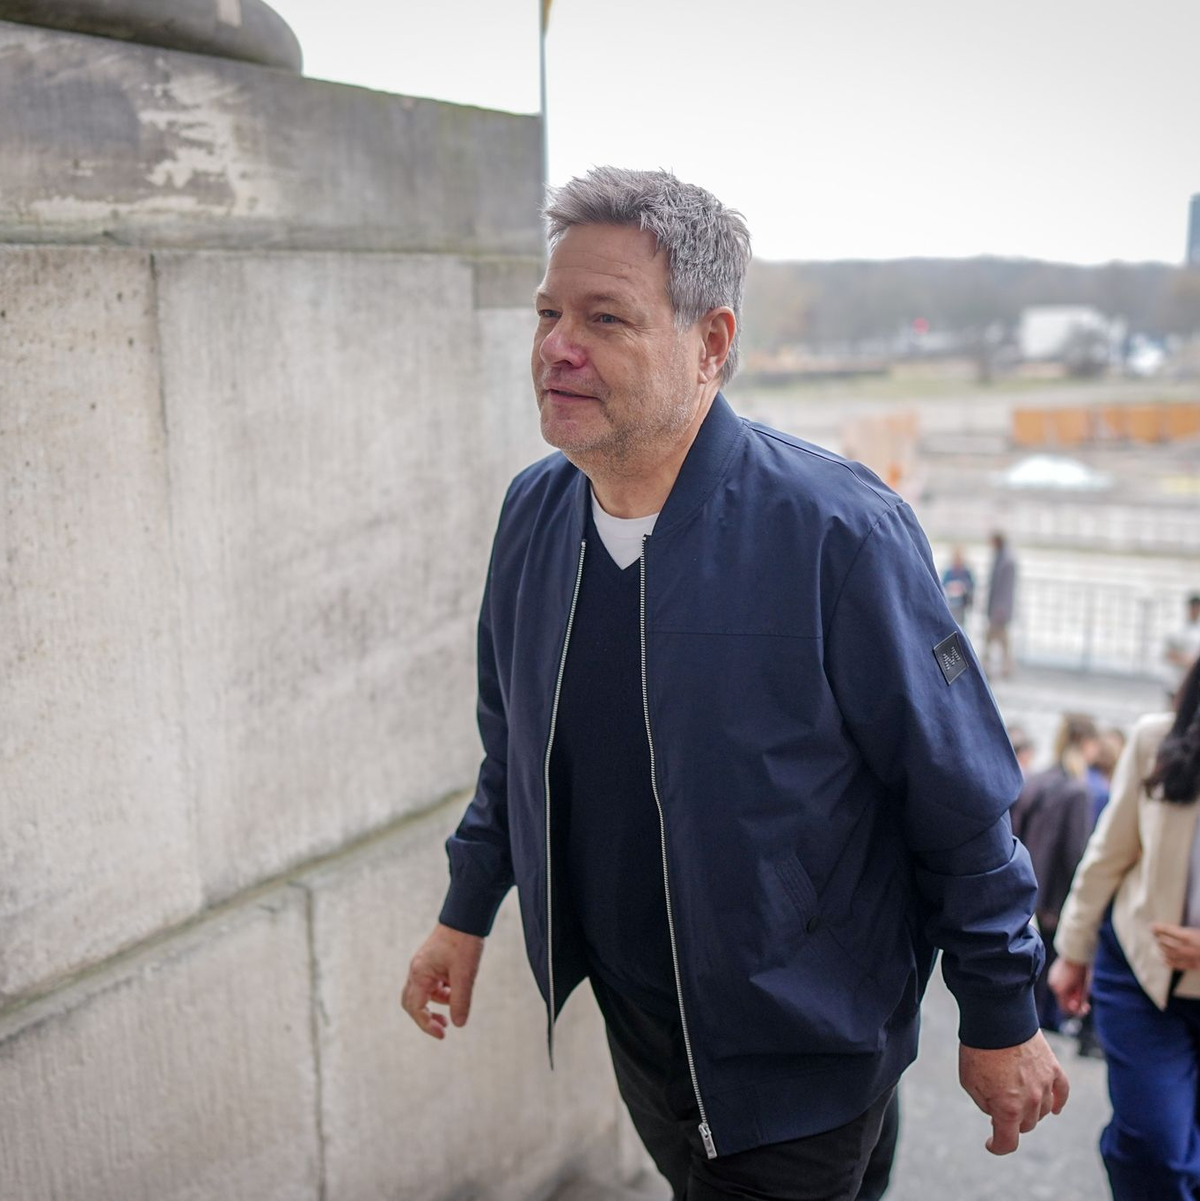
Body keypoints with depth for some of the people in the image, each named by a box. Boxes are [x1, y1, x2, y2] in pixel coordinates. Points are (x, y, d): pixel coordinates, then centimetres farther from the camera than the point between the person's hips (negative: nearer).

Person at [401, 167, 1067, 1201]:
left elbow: (961, 802, -16)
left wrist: (1001, 1020, -8)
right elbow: (512, 745, 8)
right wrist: (467, 913, 11)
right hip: (632, 1026, 6)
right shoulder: (533, 513, -6)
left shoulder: (838, 533, -24)